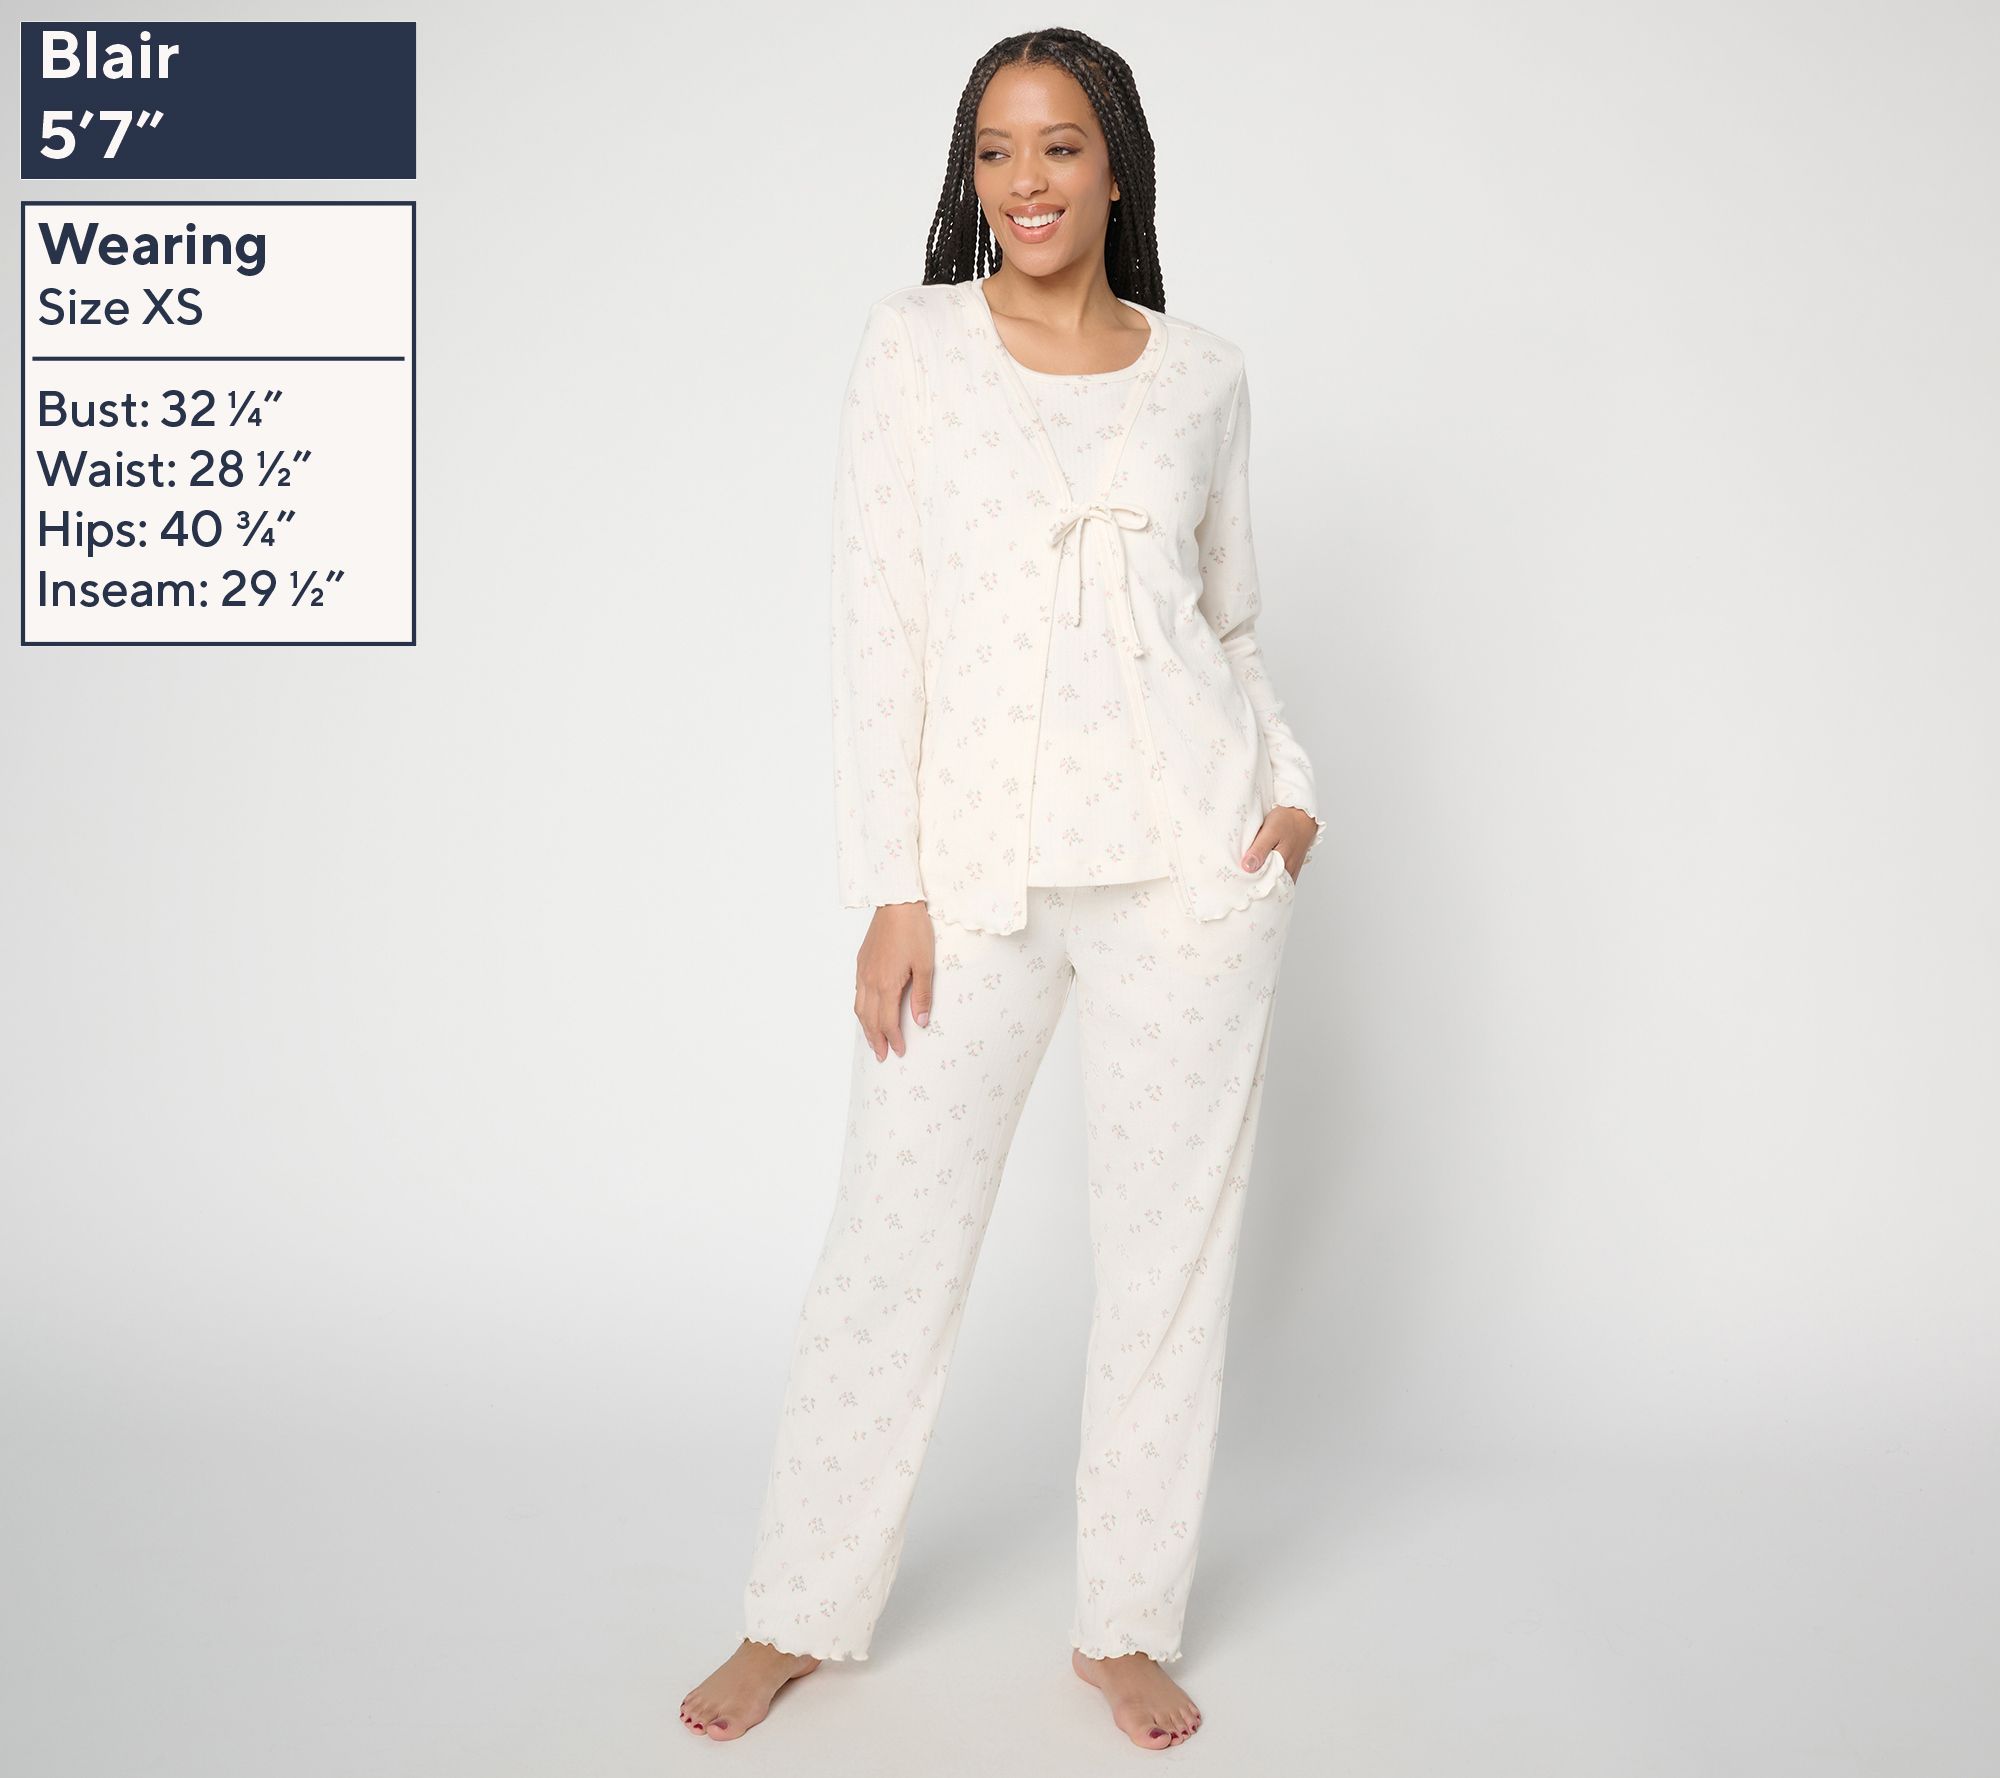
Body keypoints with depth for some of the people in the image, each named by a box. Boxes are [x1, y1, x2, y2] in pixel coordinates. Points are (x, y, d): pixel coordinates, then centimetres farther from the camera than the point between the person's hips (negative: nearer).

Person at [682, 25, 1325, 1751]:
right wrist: (890, 890, -7)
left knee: (1172, 1238, 7)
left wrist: (1290, 778, 0)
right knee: (895, 1233, 4)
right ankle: (799, 1611, 24)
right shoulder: (915, 343, 3)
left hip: (1191, 853, 2)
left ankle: (1130, 1623, 25)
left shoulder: (1202, 371, 8)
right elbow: (878, 622, -2)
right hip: (980, 862, -1)